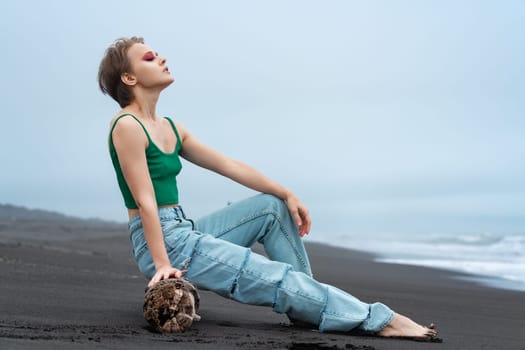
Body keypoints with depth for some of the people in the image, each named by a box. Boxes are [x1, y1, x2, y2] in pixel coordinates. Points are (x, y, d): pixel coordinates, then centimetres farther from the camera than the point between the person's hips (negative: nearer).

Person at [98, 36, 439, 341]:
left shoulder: (170, 128, 13)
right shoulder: (127, 126, -12)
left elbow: (229, 165, 12)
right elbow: (145, 202, -20)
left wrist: (287, 193, 9)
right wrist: (163, 264, -25)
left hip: (186, 232, 10)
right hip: (163, 242, -10)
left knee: (273, 207, 10)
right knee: (277, 277, -11)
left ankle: (306, 307, 4)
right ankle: (379, 319, -3)